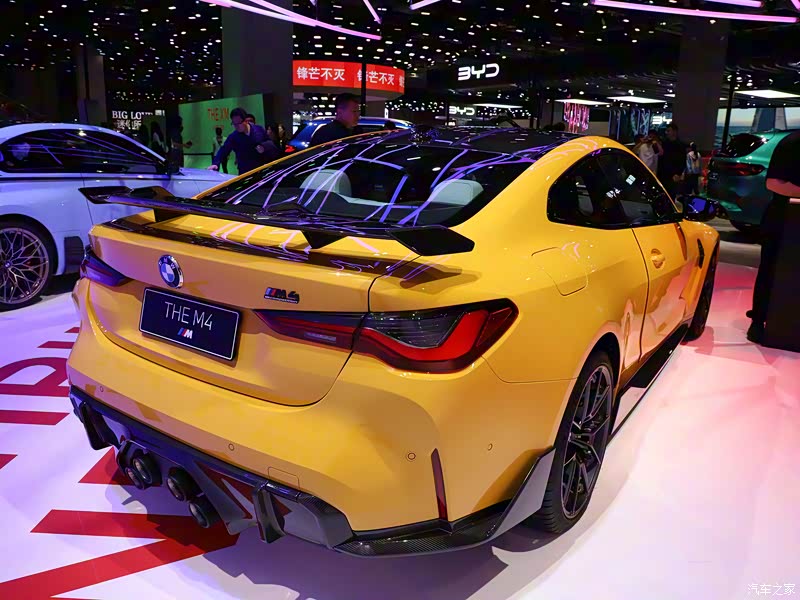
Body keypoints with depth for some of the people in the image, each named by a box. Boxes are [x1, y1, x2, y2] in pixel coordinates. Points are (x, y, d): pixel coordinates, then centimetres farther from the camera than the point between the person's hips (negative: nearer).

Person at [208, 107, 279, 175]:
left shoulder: (259, 129, -2)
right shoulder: (233, 137, -3)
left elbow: (270, 143, 8)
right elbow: (223, 151, -9)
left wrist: (264, 146, -15)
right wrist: (215, 164, -27)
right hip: (245, 173, 0)